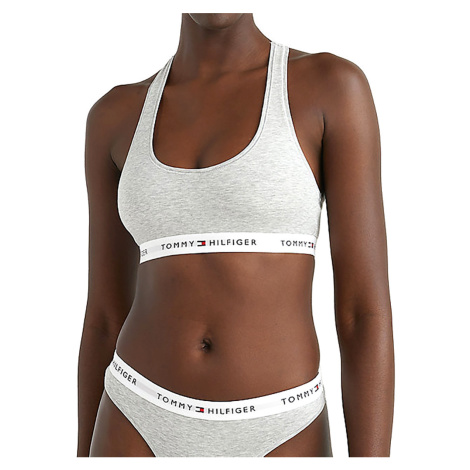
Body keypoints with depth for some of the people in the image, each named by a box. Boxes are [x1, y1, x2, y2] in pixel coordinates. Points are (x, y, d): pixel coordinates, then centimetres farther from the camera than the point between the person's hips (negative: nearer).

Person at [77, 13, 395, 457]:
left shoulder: (334, 86, -6)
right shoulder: (117, 117, 4)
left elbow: (366, 308, -10)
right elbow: (105, 316, 8)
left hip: (277, 440, -2)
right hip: (143, 431, 3)